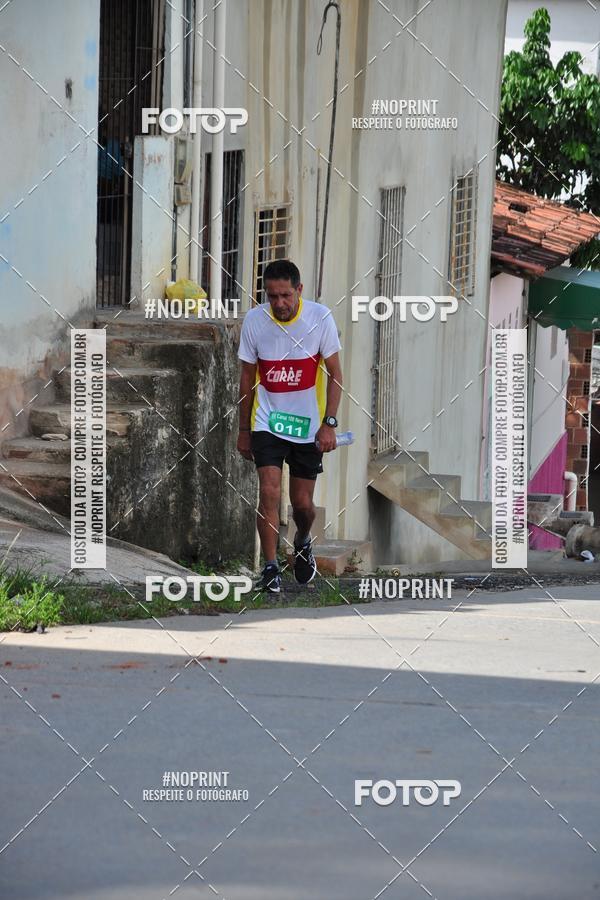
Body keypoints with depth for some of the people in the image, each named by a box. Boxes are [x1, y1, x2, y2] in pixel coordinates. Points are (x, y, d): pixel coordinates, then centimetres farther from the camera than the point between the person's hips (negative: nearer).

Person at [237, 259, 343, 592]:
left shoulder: (320, 317, -11)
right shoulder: (254, 320, -7)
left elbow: (334, 373, -3)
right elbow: (248, 377, 5)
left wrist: (329, 423, -12)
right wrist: (244, 430, 8)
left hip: (308, 425, 0)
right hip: (267, 423, 0)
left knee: (303, 503, 6)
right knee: (269, 493, -15)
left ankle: (302, 543, 38)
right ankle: (270, 568, -8)